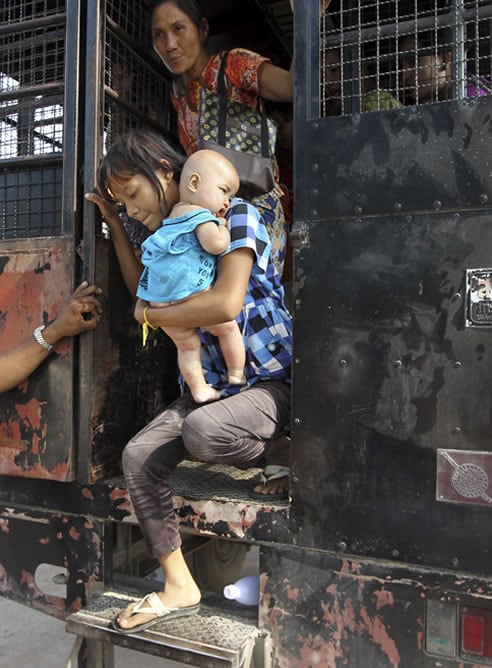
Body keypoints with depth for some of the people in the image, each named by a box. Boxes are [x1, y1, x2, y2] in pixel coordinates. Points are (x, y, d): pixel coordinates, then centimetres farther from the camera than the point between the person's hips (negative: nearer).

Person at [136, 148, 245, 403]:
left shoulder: (174, 214, 22)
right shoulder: (199, 215, -6)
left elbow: (148, 220, 39)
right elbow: (216, 244, -22)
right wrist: (223, 228, -3)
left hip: (159, 302, 8)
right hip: (190, 294, -8)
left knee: (187, 345, 20)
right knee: (228, 327, 12)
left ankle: (199, 390, 23)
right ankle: (237, 375, 19)